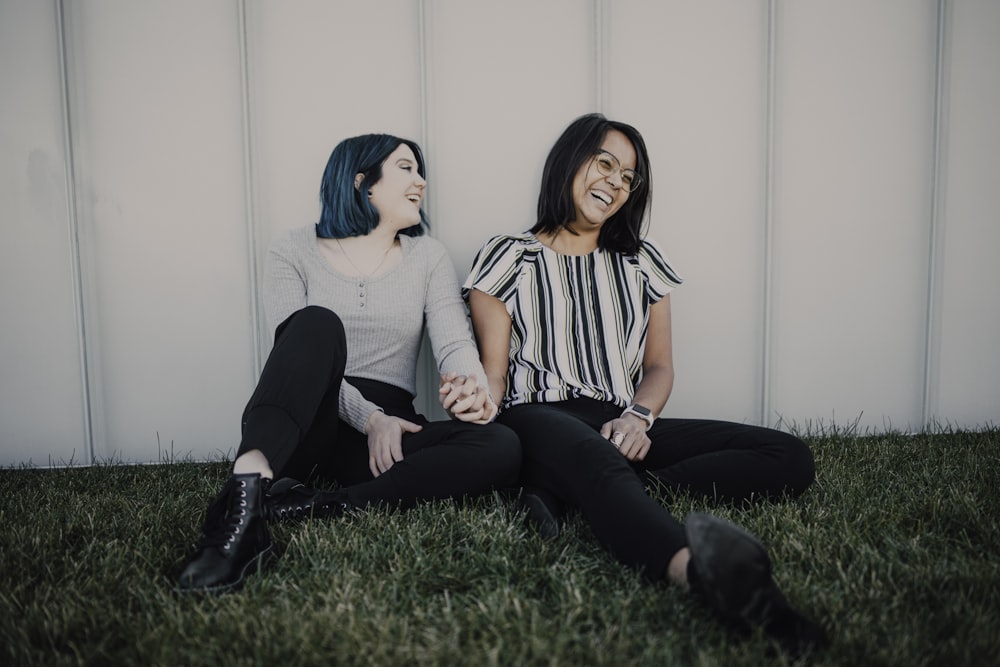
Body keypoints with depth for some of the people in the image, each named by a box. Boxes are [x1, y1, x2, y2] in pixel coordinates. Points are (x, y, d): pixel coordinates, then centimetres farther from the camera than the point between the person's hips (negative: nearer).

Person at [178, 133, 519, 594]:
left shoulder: (428, 256, 13)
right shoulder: (293, 252, 5)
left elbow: (455, 341, -2)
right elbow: (303, 345, -8)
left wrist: (472, 385, -26)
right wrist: (368, 416, -21)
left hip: (387, 430, 3)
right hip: (300, 426, -2)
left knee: (502, 447, -25)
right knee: (319, 323, -32)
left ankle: (315, 507, -33)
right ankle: (245, 493, -49)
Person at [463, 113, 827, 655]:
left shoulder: (642, 262, 19)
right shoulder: (510, 257, 9)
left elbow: (659, 366, 15)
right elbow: (494, 371, 3)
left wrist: (639, 416, -8)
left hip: (624, 425, 5)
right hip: (540, 418, -4)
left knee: (790, 459, -16)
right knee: (595, 457, -41)